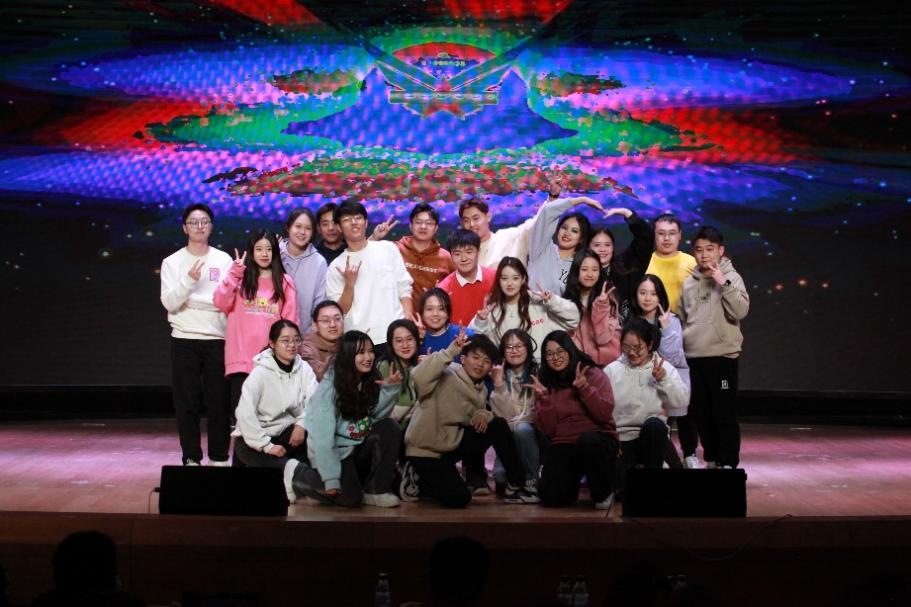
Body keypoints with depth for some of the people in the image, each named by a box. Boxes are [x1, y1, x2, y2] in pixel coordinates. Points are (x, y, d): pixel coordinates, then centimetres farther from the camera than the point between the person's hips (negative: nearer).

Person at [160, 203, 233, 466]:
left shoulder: (224, 260, 7)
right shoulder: (172, 262, 5)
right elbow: (169, 303, -7)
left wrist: (192, 301, -6)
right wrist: (189, 281, -20)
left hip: (218, 339, 0)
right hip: (185, 340, 0)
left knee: (219, 402, 2)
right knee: (187, 402, 1)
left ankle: (219, 458, 11)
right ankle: (191, 458, 9)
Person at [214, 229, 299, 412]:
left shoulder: (285, 282, 9)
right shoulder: (241, 279, 9)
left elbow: (291, 320, 8)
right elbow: (221, 303, -6)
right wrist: (234, 273, -10)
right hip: (242, 359, 0)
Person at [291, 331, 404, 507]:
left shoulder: (370, 381, -1)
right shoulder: (330, 387, -21)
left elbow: (377, 415, -13)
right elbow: (323, 435, -23)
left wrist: (391, 389, -26)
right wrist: (330, 478, -25)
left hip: (359, 447, 6)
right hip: (333, 451, -5)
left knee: (390, 428, -18)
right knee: (350, 497, -21)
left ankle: (375, 490, -9)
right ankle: (298, 474, 6)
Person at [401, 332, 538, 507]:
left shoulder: (481, 390, 7)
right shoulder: (447, 375, -18)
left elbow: (477, 419, 11)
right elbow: (419, 376, -38)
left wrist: (483, 414, -13)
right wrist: (450, 352, -40)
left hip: (452, 442, 8)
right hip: (425, 448, -8)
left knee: (498, 425, -7)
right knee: (459, 498, -20)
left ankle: (515, 486, 1)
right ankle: (417, 479, 7)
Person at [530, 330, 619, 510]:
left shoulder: (593, 374, 2)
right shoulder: (545, 384, 9)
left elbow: (605, 414, -11)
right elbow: (547, 430, 1)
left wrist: (584, 388, -21)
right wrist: (544, 399, -12)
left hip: (597, 439, -2)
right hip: (562, 445, 2)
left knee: (588, 441, -39)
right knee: (551, 497, -22)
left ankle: (603, 492, -11)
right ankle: (573, 478, 16)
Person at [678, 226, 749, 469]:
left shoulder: (731, 277, -2)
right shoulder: (689, 282, 11)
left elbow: (740, 311, -16)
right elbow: (680, 317, 17)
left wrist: (723, 283, -21)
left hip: (723, 355, -5)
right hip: (693, 356, 5)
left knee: (724, 412, -3)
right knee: (701, 413, 10)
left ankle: (728, 463, 2)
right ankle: (711, 459, 22)